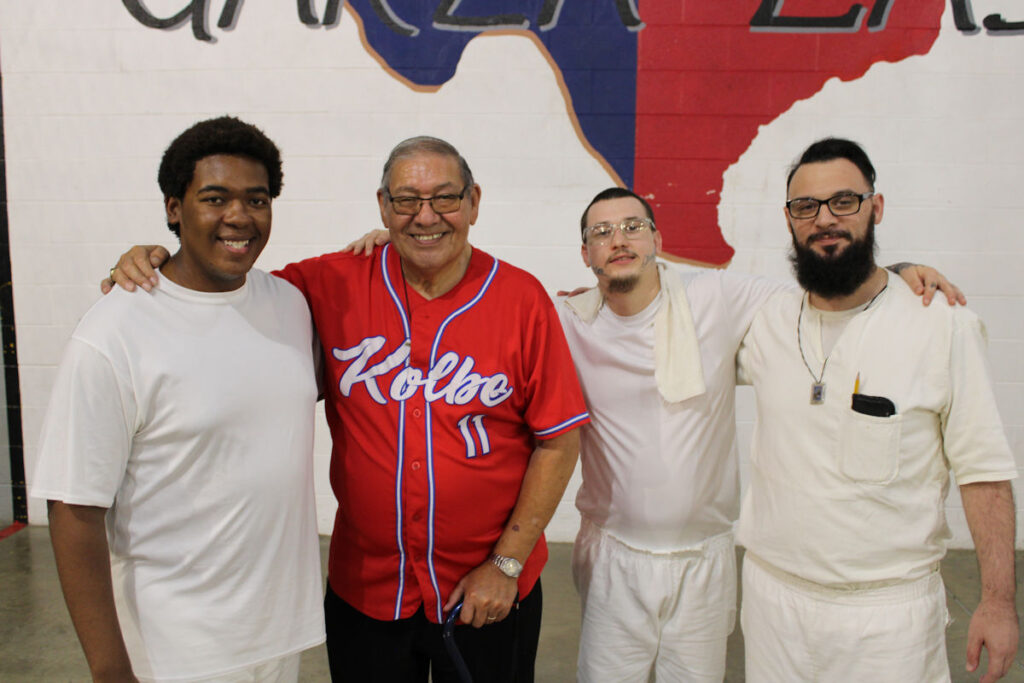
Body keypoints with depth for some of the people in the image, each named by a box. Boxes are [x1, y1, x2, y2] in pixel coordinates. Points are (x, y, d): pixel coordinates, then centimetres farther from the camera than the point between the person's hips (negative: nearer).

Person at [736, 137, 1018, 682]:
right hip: (773, 595, 3)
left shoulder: (946, 326, -9)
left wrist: (998, 601, -6)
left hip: (890, 610, -2)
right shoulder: (767, 321, -1)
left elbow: (983, 471, -6)